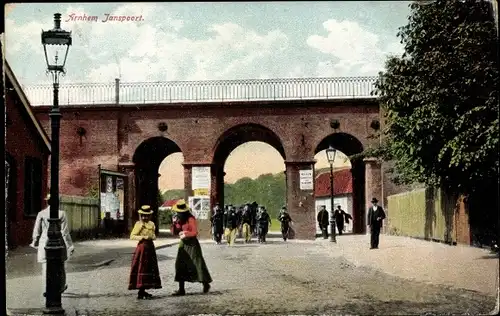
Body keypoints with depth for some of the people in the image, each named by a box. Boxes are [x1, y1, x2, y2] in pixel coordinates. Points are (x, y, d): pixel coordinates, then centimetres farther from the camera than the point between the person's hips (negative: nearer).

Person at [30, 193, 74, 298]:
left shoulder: (41, 214, -2)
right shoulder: (61, 213, -7)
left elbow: (36, 231, 4)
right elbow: (65, 231, -6)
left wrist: (35, 243, 19)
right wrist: (69, 245, 0)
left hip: (45, 243, 1)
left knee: (46, 267, 4)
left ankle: (46, 290, -4)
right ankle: (61, 287, 29)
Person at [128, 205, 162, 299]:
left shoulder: (151, 224, 13)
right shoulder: (138, 224, -6)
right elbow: (132, 236, -10)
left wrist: (153, 237, 0)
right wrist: (143, 237, -19)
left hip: (150, 247, 7)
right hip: (142, 247, -7)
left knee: (149, 269, 9)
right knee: (141, 269, -7)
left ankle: (143, 291, 18)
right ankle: (140, 292, -5)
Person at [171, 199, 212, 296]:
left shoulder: (190, 219, -12)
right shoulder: (180, 220, 10)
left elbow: (195, 232, -16)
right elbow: (175, 232, 11)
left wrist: (185, 234, -30)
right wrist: (175, 224, -7)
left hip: (192, 244, -7)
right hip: (183, 244, 7)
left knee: (197, 265, -3)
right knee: (180, 265, 3)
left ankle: (206, 284, 16)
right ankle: (181, 289, 6)